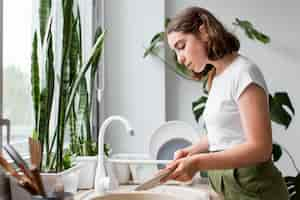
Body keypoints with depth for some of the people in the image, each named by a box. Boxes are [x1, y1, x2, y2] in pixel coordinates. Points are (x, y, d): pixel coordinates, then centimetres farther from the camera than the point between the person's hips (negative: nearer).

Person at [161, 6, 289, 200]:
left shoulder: (243, 72, -16)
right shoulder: (218, 77, 10)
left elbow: (260, 147, -22)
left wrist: (198, 163, -29)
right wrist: (192, 151, 0)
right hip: (224, 184, 8)